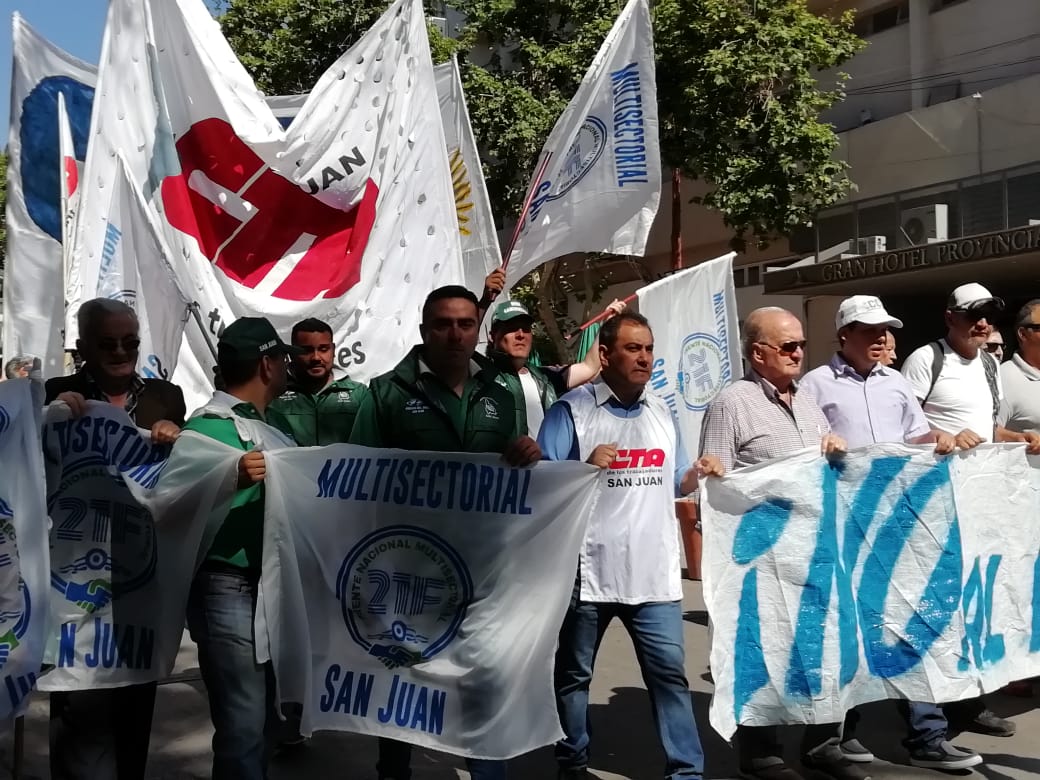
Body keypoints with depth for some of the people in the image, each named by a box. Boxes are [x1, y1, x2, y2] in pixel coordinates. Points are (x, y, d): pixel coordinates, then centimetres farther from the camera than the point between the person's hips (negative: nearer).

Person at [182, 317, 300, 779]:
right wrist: (232, 480, -35)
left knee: (264, 714, 19)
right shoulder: (209, 426, -13)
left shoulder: (271, 423, 13)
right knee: (244, 723, -5)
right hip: (231, 591, -9)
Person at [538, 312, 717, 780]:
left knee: (670, 672, 2)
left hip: (655, 573, 4)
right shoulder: (571, 410, -5)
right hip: (589, 573, -3)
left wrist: (699, 474, -3)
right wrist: (586, 467, -23)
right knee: (574, 674, 11)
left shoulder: (662, 413, 13)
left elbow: (674, 483, 18)